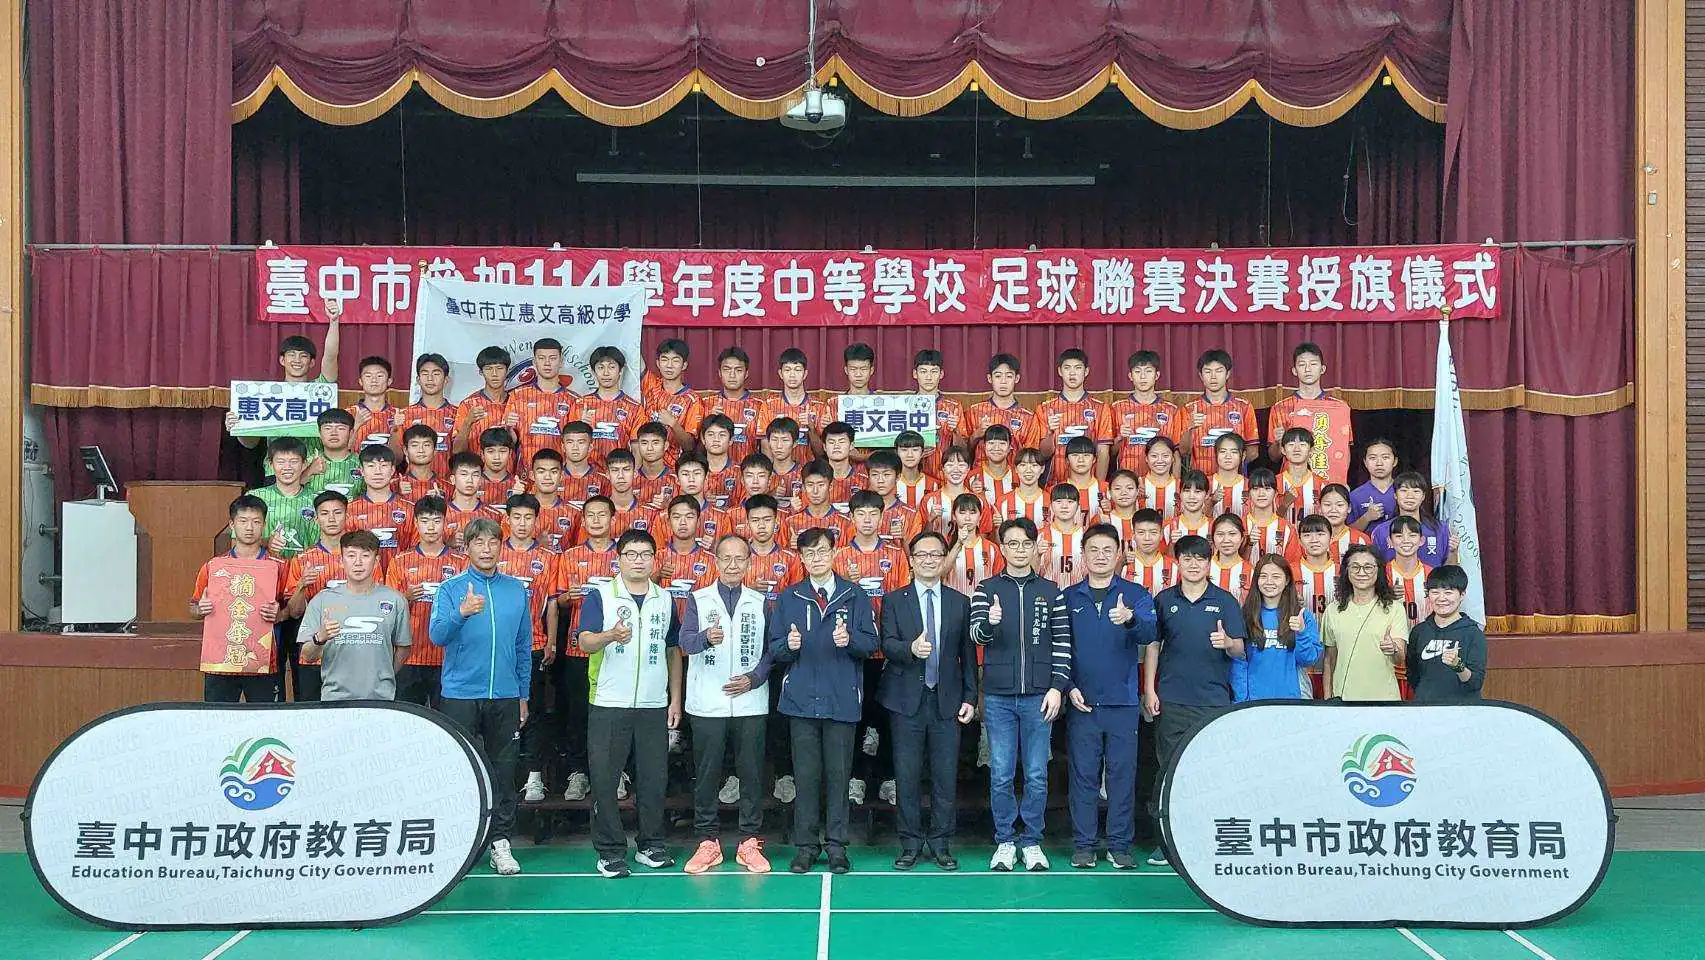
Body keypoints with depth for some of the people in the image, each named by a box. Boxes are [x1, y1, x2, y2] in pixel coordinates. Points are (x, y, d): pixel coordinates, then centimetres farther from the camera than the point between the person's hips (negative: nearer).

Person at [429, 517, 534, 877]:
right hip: (460, 695, -2)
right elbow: (437, 634, -15)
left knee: (502, 770, 6)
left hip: (505, 696, 2)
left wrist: (523, 694, 12)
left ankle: (500, 841, 14)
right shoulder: (450, 589, 0)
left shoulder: (516, 590, 7)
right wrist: (461, 613, -34)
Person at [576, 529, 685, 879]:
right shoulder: (600, 596, -1)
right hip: (609, 705, -3)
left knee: (653, 779, 7)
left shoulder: (665, 600, 11)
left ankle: (651, 845, 20)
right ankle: (610, 852, 9)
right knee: (604, 780, -1)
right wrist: (610, 635, -35)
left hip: (654, 706, 3)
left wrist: (675, 699, 11)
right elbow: (585, 642, -13)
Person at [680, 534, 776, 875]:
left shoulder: (761, 602, 9)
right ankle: (708, 841, 13)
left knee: (751, 773, 4)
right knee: (706, 773, 4)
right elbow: (685, 641, -11)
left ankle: (750, 842, 12)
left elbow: (771, 649, 7)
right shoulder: (698, 599, 4)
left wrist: (754, 678, -9)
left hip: (751, 703, 1)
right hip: (707, 703, -1)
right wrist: (706, 637, -33)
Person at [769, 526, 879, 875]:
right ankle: (805, 845, 11)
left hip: (842, 699, -1)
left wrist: (850, 639, -19)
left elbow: (870, 643, 0)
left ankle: (836, 845, 12)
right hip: (801, 699, 1)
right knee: (806, 775, 3)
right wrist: (788, 645, -15)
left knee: (838, 774, 3)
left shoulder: (854, 596, 6)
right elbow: (774, 649, 6)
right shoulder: (789, 598, 10)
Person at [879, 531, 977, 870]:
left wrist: (970, 697, 3)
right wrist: (911, 648, -27)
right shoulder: (894, 600, 6)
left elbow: (968, 653, 9)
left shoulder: (960, 602, 10)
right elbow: (886, 643, -6)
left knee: (946, 776, 2)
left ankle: (941, 844, 14)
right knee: (907, 777, 2)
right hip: (906, 700, -1)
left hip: (947, 701, 1)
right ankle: (911, 844, 14)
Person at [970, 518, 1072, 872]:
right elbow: (976, 633, -6)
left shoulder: (1050, 591, 7)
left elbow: (1062, 642, 5)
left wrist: (1056, 687, -3)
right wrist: (990, 622, -29)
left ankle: (1032, 843, 14)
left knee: (1036, 776, 3)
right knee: (1000, 775, 3)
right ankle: (1005, 842, 14)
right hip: (998, 697, 0)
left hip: (1038, 696, 0)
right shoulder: (986, 589, 6)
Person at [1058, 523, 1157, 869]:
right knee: (1083, 775, 4)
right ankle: (1084, 845, 12)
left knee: (1122, 774, 2)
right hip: (1082, 703, 1)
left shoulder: (1136, 595, 4)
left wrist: (1130, 619, -35)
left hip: (1123, 702, -1)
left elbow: (1149, 634, -14)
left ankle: (1120, 845, 11)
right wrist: (1069, 687, -5)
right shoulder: (1068, 598, 7)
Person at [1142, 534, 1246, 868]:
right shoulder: (1164, 600, 8)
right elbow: (1152, 646, 11)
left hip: (1214, 701, -1)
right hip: (1171, 700, 1)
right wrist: (1149, 690, 4)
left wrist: (1227, 643, -22)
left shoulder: (1225, 602, 5)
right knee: (1170, 769, 3)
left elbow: (1240, 650, 1)